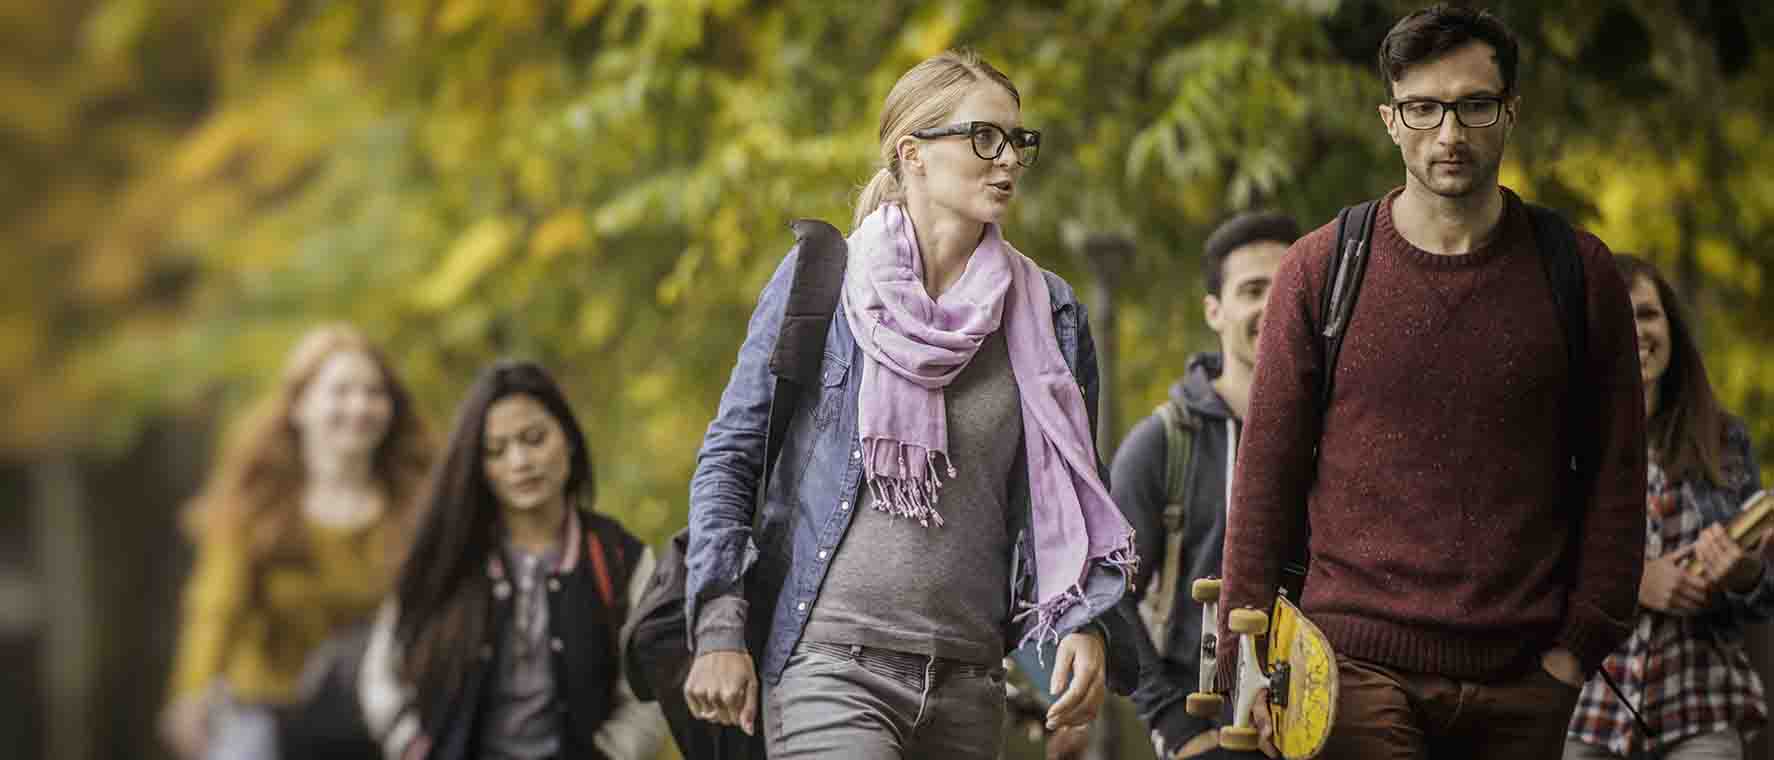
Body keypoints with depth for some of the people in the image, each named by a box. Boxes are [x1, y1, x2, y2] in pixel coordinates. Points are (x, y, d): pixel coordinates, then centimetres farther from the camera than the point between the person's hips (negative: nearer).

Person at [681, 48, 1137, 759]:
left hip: (968, 686, 4)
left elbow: (1072, 495, 16)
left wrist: (1082, 623, -1)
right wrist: (720, 630, -7)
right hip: (830, 666, -4)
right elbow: (730, 455, 3)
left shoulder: (1047, 313, 10)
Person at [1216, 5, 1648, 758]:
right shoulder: (1318, 270, 3)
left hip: (1524, 679, 2)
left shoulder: (1578, 273, 5)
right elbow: (1266, 472, 4)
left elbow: (1614, 476, 8)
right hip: (1358, 666, -1)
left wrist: (1579, 645, 1)